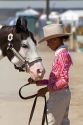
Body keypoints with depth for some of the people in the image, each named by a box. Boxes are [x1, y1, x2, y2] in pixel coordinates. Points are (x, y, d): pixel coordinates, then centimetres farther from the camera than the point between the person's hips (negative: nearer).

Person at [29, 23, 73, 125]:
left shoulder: (62, 54, -17)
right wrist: (37, 81, 9)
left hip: (58, 95, -10)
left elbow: (64, 80, -23)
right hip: (64, 94, 10)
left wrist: (47, 89, -19)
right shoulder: (60, 53, 12)